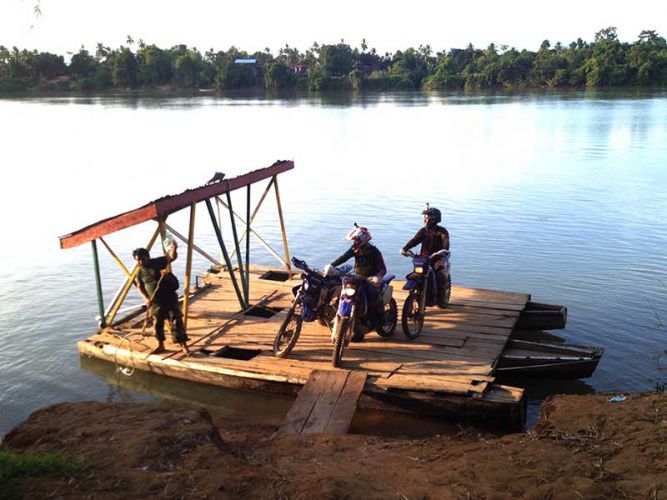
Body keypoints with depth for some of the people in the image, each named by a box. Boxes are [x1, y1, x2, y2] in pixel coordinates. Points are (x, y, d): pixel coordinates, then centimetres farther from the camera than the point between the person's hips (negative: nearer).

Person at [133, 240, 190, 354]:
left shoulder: (158, 262, -5)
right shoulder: (140, 272, 3)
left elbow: (172, 257, -9)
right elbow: (140, 287, 9)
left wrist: (173, 249, -32)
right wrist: (146, 298, -7)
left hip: (170, 297, -3)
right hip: (155, 302, 3)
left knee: (176, 320, -4)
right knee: (158, 323, 11)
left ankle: (183, 345, 1)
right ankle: (160, 345, 28)